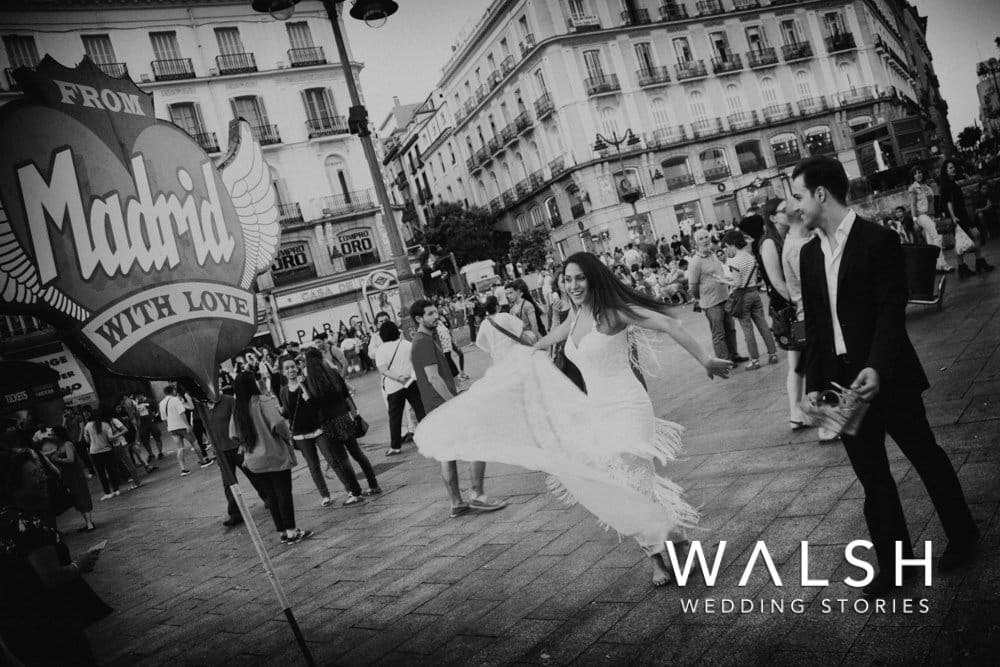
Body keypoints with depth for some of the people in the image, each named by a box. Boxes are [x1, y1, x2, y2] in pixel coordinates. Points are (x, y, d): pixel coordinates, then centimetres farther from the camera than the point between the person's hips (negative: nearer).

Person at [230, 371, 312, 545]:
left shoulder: (237, 409, 5)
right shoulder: (263, 402, -15)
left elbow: (234, 436, 5)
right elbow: (278, 423, -24)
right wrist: (287, 436, -6)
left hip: (254, 460, 6)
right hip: (274, 456, -6)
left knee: (271, 495, 14)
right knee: (284, 493, 2)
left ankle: (283, 531, 21)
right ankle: (291, 531, 5)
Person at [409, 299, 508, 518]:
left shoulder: (419, 341, 17)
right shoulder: (425, 342, -15)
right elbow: (433, 378, -21)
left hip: (437, 409, 10)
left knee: (448, 455, 11)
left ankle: (456, 503, 17)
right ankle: (477, 496, -4)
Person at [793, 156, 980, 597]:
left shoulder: (878, 241, -10)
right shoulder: (810, 253, 8)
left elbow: (892, 311, -16)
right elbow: (813, 324, 9)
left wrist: (876, 368, -29)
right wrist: (813, 383, 5)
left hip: (886, 377, -5)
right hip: (843, 382, 5)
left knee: (925, 456, 12)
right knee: (871, 475, 10)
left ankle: (962, 535, 34)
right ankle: (893, 561, 22)